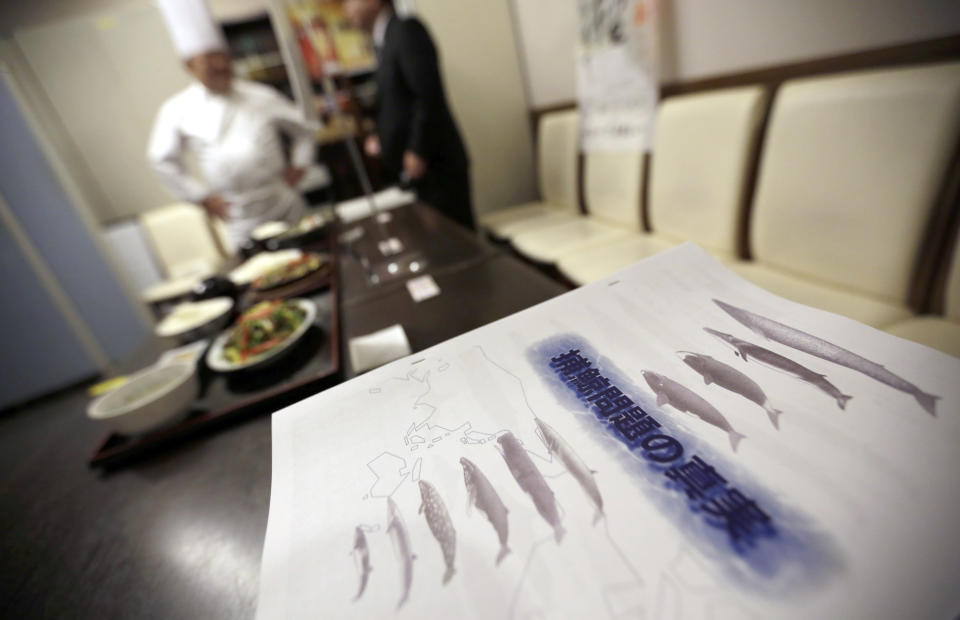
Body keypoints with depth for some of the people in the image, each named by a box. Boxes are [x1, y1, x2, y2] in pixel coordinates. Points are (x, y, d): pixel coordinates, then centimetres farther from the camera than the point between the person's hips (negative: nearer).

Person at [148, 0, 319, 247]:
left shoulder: (261, 96, 3)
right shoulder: (176, 110, 1)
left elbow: (304, 127, 12)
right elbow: (163, 161, 6)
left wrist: (299, 165, 4)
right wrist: (202, 197, 1)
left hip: (286, 206, 1)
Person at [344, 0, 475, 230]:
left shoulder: (406, 30, -7)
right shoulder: (383, 42, 19)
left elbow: (429, 94, -17)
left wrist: (417, 151, -19)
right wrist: (384, 140, 11)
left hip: (436, 164, -8)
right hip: (414, 170, 9)